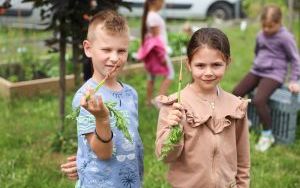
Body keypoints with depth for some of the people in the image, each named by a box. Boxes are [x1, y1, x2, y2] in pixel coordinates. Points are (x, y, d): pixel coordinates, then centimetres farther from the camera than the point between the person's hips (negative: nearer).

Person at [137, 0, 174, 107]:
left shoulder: (149, 15, 11)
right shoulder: (154, 17, -18)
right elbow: (156, 36, -20)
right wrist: (162, 54, -18)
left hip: (151, 50, 10)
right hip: (157, 49, -10)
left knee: (151, 76, 16)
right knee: (169, 74, -5)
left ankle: (149, 100, 24)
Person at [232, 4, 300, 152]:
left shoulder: (285, 37, -11)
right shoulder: (260, 35, 8)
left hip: (274, 74, -7)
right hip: (257, 71, 7)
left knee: (259, 100, -27)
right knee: (236, 92, -3)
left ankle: (267, 135, -9)